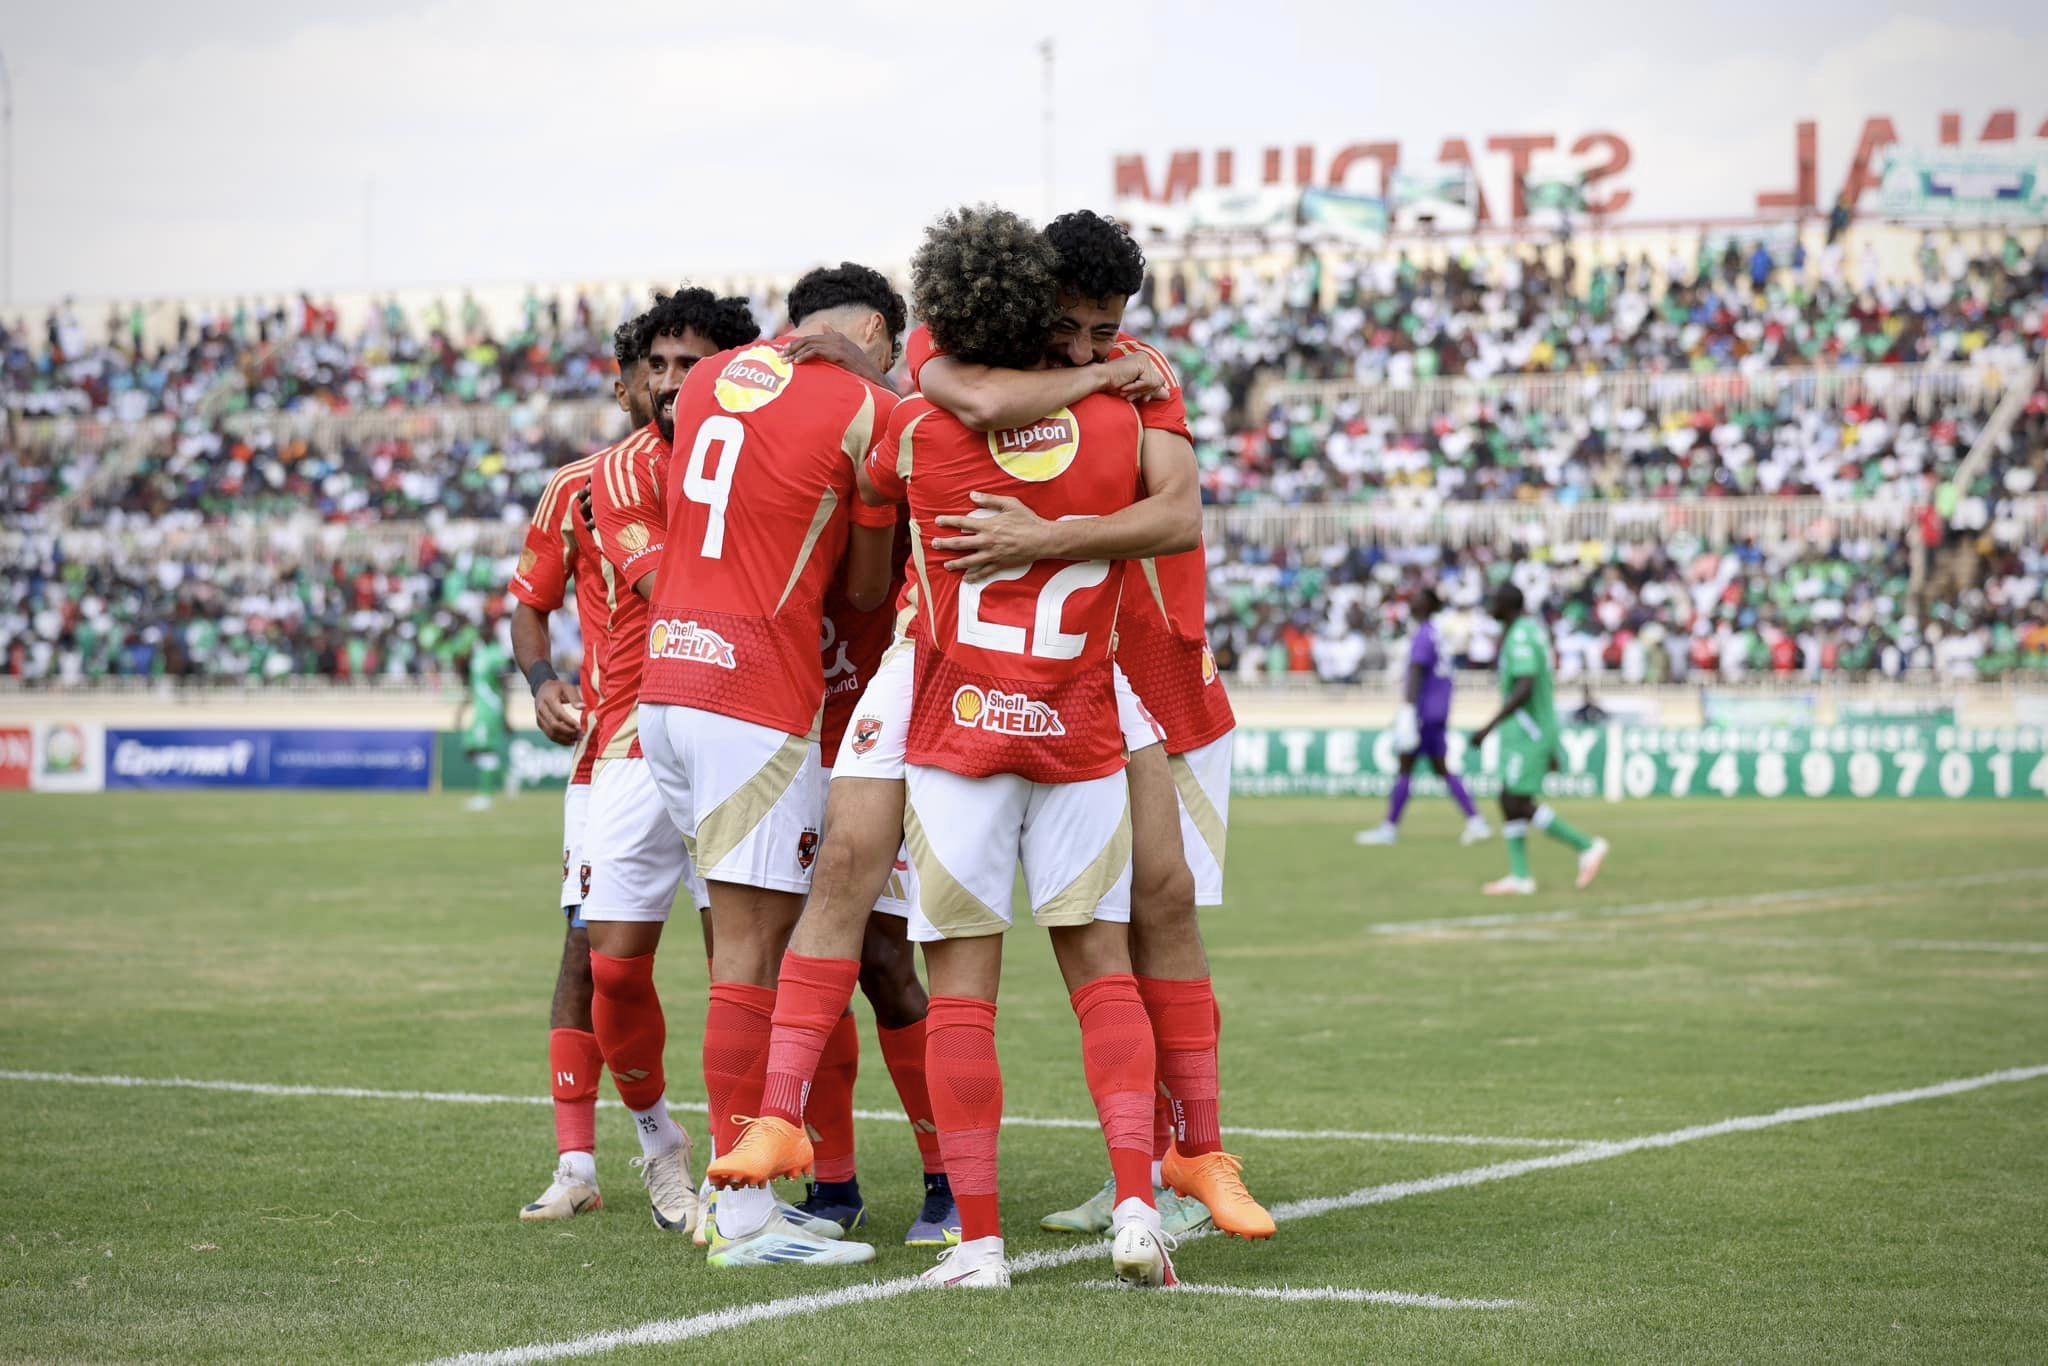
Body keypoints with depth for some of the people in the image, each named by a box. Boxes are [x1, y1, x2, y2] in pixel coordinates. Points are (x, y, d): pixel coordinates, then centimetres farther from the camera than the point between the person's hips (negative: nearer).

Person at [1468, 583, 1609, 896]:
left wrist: (1490, 726, -28)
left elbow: (1525, 689, -28)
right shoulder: (1533, 630, 15)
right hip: (1521, 735, 10)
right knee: (1509, 801, 8)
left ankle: (1587, 847, -3)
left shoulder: (1521, 638, -17)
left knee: (1519, 805, -8)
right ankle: (1520, 876, 7)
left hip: (1528, 734, -10)